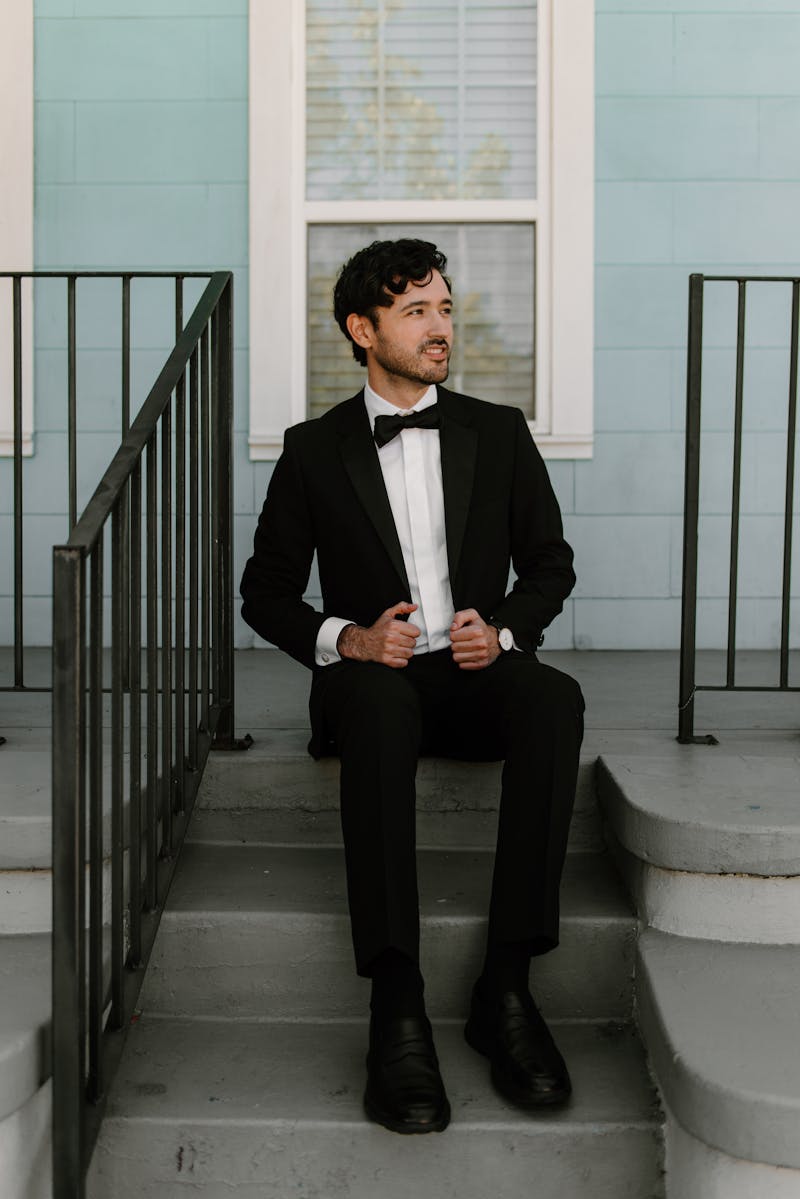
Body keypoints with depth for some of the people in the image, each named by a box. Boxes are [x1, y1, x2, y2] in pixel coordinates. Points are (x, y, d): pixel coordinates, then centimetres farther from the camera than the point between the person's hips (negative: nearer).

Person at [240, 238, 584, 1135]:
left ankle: (506, 986, -33)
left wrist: (502, 630, -6)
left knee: (553, 696, -34)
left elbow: (550, 565, 17)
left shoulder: (499, 433, 15)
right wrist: (346, 638, -11)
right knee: (378, 700, -39)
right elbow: (265, 592, 10)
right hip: (369, 679, -1)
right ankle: (397, 1010, -42)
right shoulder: (314, 451, 10)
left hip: (478, 675, 2)